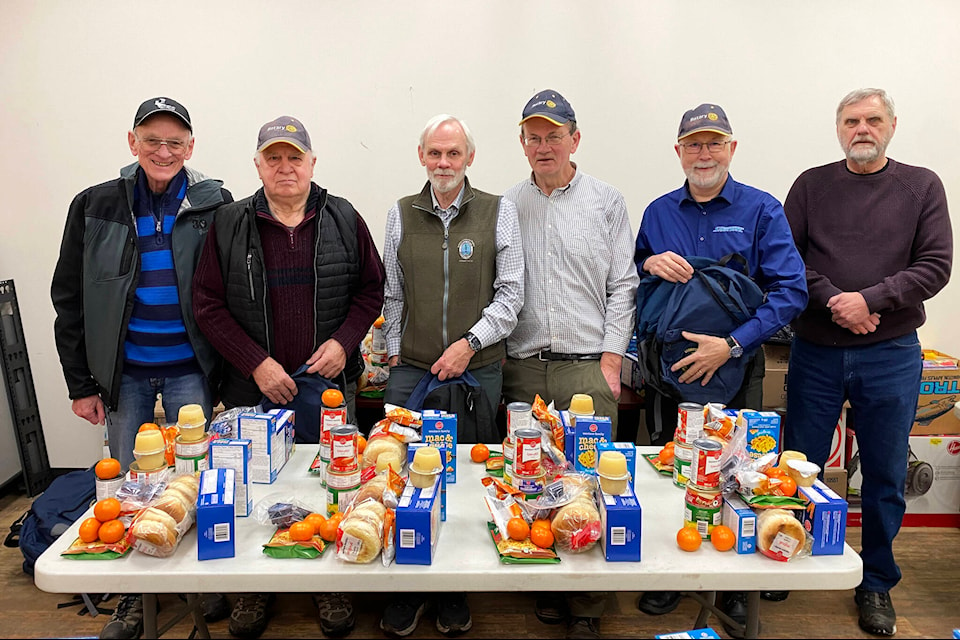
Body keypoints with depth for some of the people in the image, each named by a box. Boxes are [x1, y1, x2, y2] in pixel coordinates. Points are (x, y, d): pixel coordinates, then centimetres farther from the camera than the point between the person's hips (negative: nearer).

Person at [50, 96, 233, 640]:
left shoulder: (215, 206, -4)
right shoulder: (95, 207, 0)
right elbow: (70, 300, 4)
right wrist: (81, 383, 2)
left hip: (191, 372, -2)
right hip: (123, 374, 2)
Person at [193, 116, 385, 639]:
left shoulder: (344, 220, 3)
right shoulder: (228, 224, 1)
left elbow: (371, 287, 7)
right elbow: (208, 303, 0)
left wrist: (343, 341, -8)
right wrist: (256, 363, -10)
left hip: (330, 383, 0)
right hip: (253, 387, 0)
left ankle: (331, 586, 27)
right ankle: (256, 588, 31)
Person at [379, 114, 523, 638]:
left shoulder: (499, 212, 1)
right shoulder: (400, 214, 8)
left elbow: (511, 293, -1)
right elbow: (392, 294, 13)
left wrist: (470, 342, -10)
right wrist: (394, 351, 8)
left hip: (478, 368, -1)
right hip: (411, 369, 2)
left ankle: (455, 591, 25)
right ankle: (408, 588, 22)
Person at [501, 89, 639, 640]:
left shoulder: (607, 202, 7)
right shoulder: (507, 207, 11)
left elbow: (623, 286, 4)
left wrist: (611, 361, -2)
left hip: (588, 367, -1)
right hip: (523, 368, 2)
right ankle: (546, 590, 22)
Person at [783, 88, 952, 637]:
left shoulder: (922, 186, 4)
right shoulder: (812, 185, 5)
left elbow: (936, 265, -4)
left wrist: (870, 299, -17)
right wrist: (833, 301, -16)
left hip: (891, 356, 0)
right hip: (816, 351, 0)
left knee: (886, 477, 10)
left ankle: (877, 583, 28)